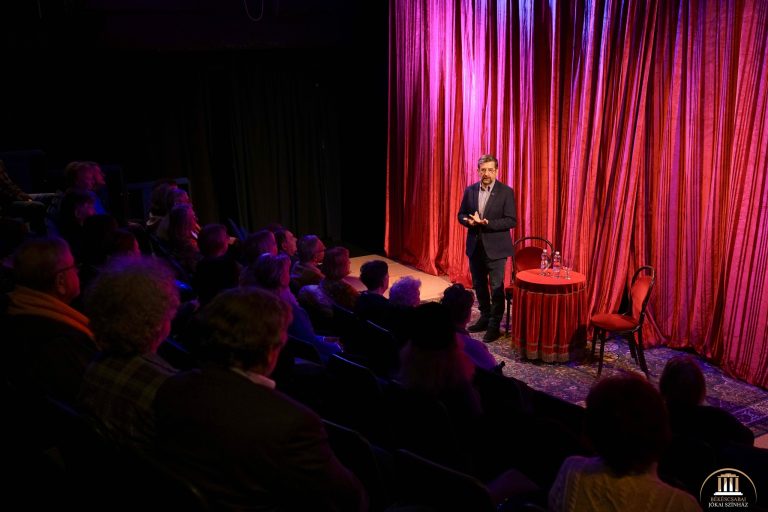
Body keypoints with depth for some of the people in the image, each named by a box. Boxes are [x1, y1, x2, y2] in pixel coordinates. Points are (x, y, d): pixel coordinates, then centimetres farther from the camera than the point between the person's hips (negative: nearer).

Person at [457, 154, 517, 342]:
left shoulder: (506, 192, -8)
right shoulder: (470, 190, 5)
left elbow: (511, 220, -12)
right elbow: (461, 215, 10)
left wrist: (487, 223, -23)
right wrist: (469, 221, -13)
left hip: (495, 247, -5)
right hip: (475, 246, 5)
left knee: (496, 287, -2)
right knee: (479, 285, 15)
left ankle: (494, 325, 7)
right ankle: (485, 318, 30)